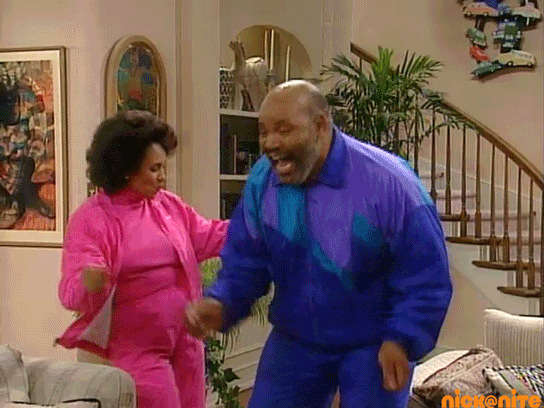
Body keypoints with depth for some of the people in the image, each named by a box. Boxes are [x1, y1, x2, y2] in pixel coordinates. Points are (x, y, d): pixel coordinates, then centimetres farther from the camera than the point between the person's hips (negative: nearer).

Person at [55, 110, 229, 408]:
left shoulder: (168, 204, 6)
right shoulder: (91, 219, -14)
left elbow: (208, 237, 16)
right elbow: (71, 291, -20)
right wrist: (89, 282, -43)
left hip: (185, 342, 7)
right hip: (137, 349, -7)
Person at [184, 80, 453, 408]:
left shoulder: (388, 182, -22)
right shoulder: (261, 182, -9)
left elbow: (427, 274, -15)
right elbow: (245, 262, 0)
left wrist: (402, 340, -24)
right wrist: (221, 304, -19)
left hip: (375, 345, -4)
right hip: (295, 341, 4)